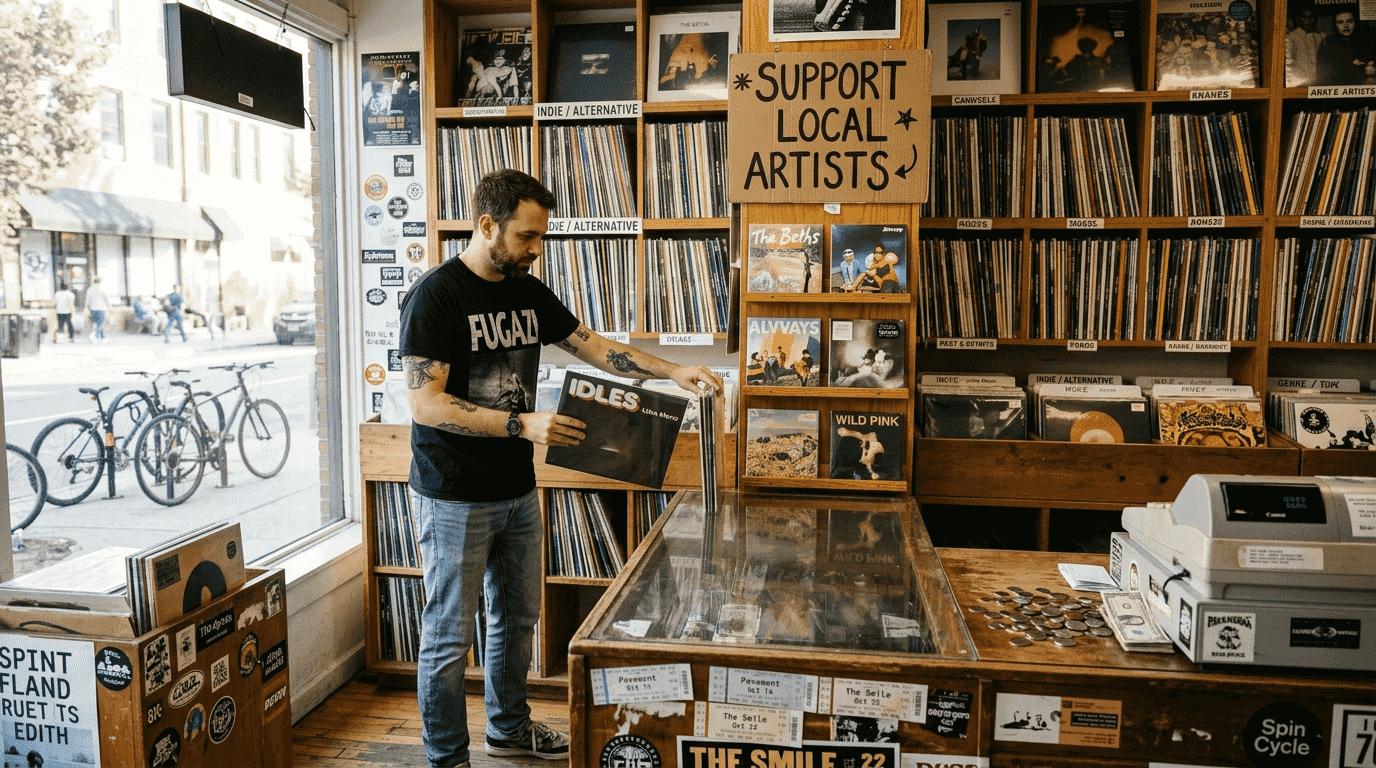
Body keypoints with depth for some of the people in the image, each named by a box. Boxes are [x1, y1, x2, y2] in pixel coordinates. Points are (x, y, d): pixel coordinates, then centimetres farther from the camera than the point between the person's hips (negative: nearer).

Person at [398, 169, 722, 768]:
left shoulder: (529, 293, 7)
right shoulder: (435, 295, -15)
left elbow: (595, 347, 11)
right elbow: (425, 403, -21)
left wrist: (674, 372, 0)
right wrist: (523, 424, -27)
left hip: (517, 491, 7)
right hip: (454, 499, -7)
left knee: (517, 617, 20)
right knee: (449, 637, 6)